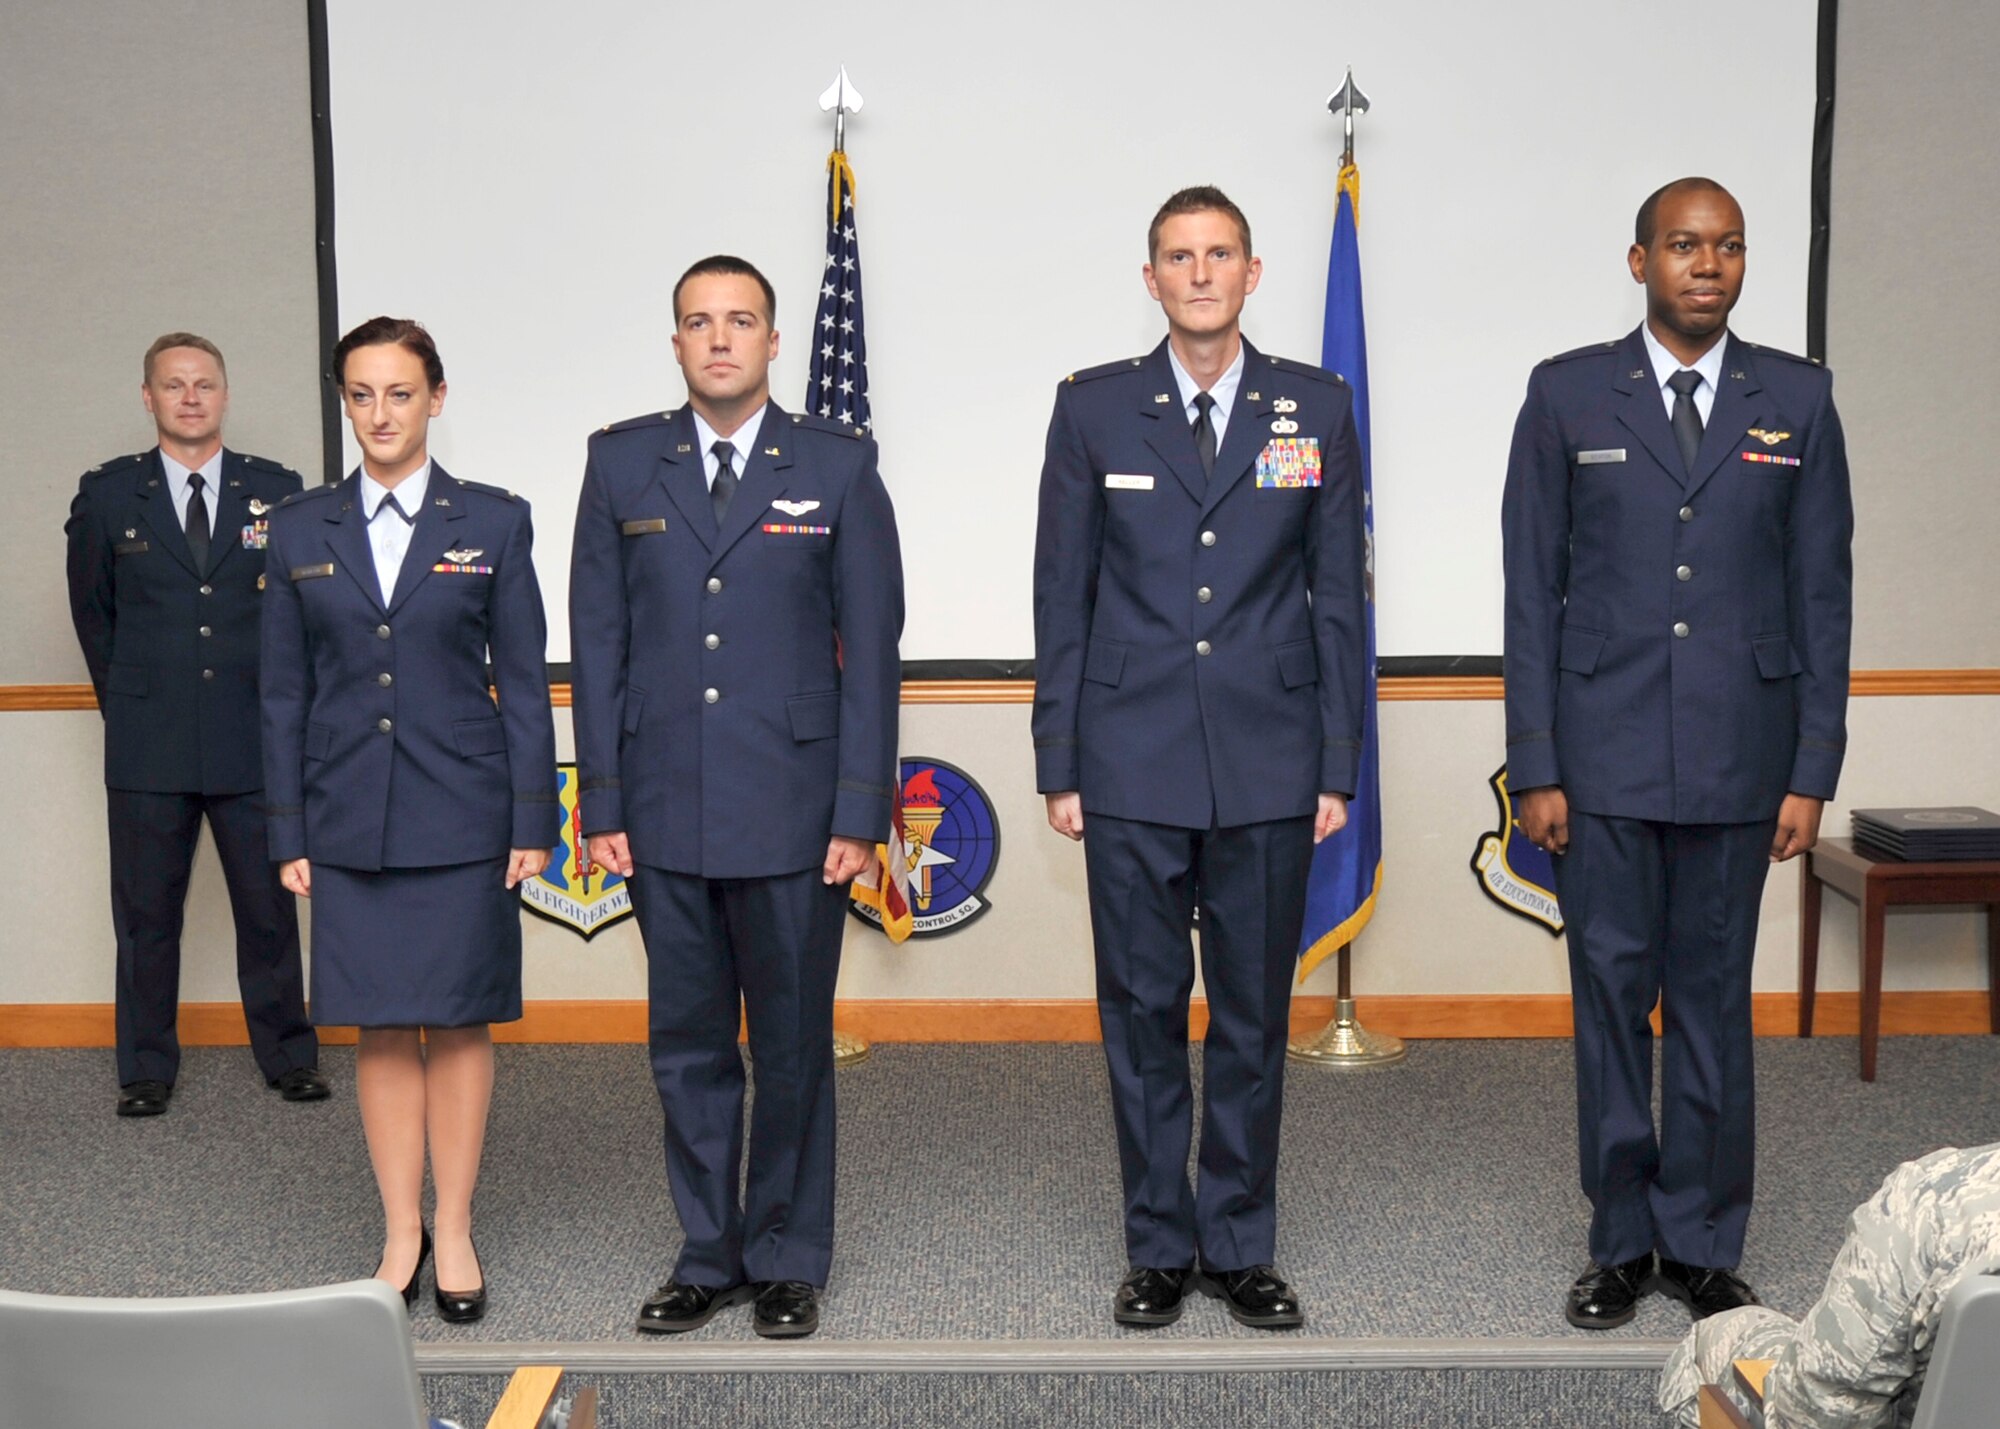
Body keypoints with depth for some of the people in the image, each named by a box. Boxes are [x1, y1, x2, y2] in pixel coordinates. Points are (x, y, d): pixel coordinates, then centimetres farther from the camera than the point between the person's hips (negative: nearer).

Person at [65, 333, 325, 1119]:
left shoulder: (278, 490, 4)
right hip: (148, 744, 0)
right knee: (146, 914, 7)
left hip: (256, 738, 0)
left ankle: (288, 1055, 20)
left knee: (270, 906, 7)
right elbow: (93, 612, 13)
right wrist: (129, 701, 13)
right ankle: (147, 1069, 19)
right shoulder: (107, 493, 5)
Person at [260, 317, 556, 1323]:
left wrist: (534, 821, -4)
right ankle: (401, 1233, 18)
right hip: (350, 817, 2)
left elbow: (525, 681, 1)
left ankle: (456, 1232, 17)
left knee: (460, 1024, 4)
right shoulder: (299, 530, 6)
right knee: (380, 1028, 6)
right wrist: (289, 833, 3)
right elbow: (284, 693, 7)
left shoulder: (493, 522, 1)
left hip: (462, 814, -2)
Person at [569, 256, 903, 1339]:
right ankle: (708, 1256, 24)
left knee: (793, 1045, 7)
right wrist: (601, 803, 0)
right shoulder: (621, 464, 7)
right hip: (663, 811, 2)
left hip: (792, 809, -2)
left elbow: (871, 646, 0)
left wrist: (861, 810, -6)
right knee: (688, 1045, 10)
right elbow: (597, 643, 6)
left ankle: (786, 1259, 22)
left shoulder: (838, 466, 2)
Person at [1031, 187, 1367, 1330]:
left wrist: (1338, 766, 1)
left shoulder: (1317, 408, 5)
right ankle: (1159, 1246, 20)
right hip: (1132, 765, 0)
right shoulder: (1095, 410, 3)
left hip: (1268, 765, 1)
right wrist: (1059, 764, 0)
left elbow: (1340, 595, 6)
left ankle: (1241, 1246, 22)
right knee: (1144, 1013, 7)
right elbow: (1062, 598, 4)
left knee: (1254, 1015, 8)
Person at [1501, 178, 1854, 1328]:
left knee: (1715, 998, 8)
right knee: (1613, 995, 6)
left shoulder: (1798, 400, 5)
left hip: (1737, 760, 1)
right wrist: (1535, 767, -4)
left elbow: (1822, 593, 5)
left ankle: (1704, 1244, 21)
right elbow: (1533, 591, 0)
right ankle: (1624, 1241, 20)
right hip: (1605, 755, -1)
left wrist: (1812, 770, -1)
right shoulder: (1568, 395, 1)